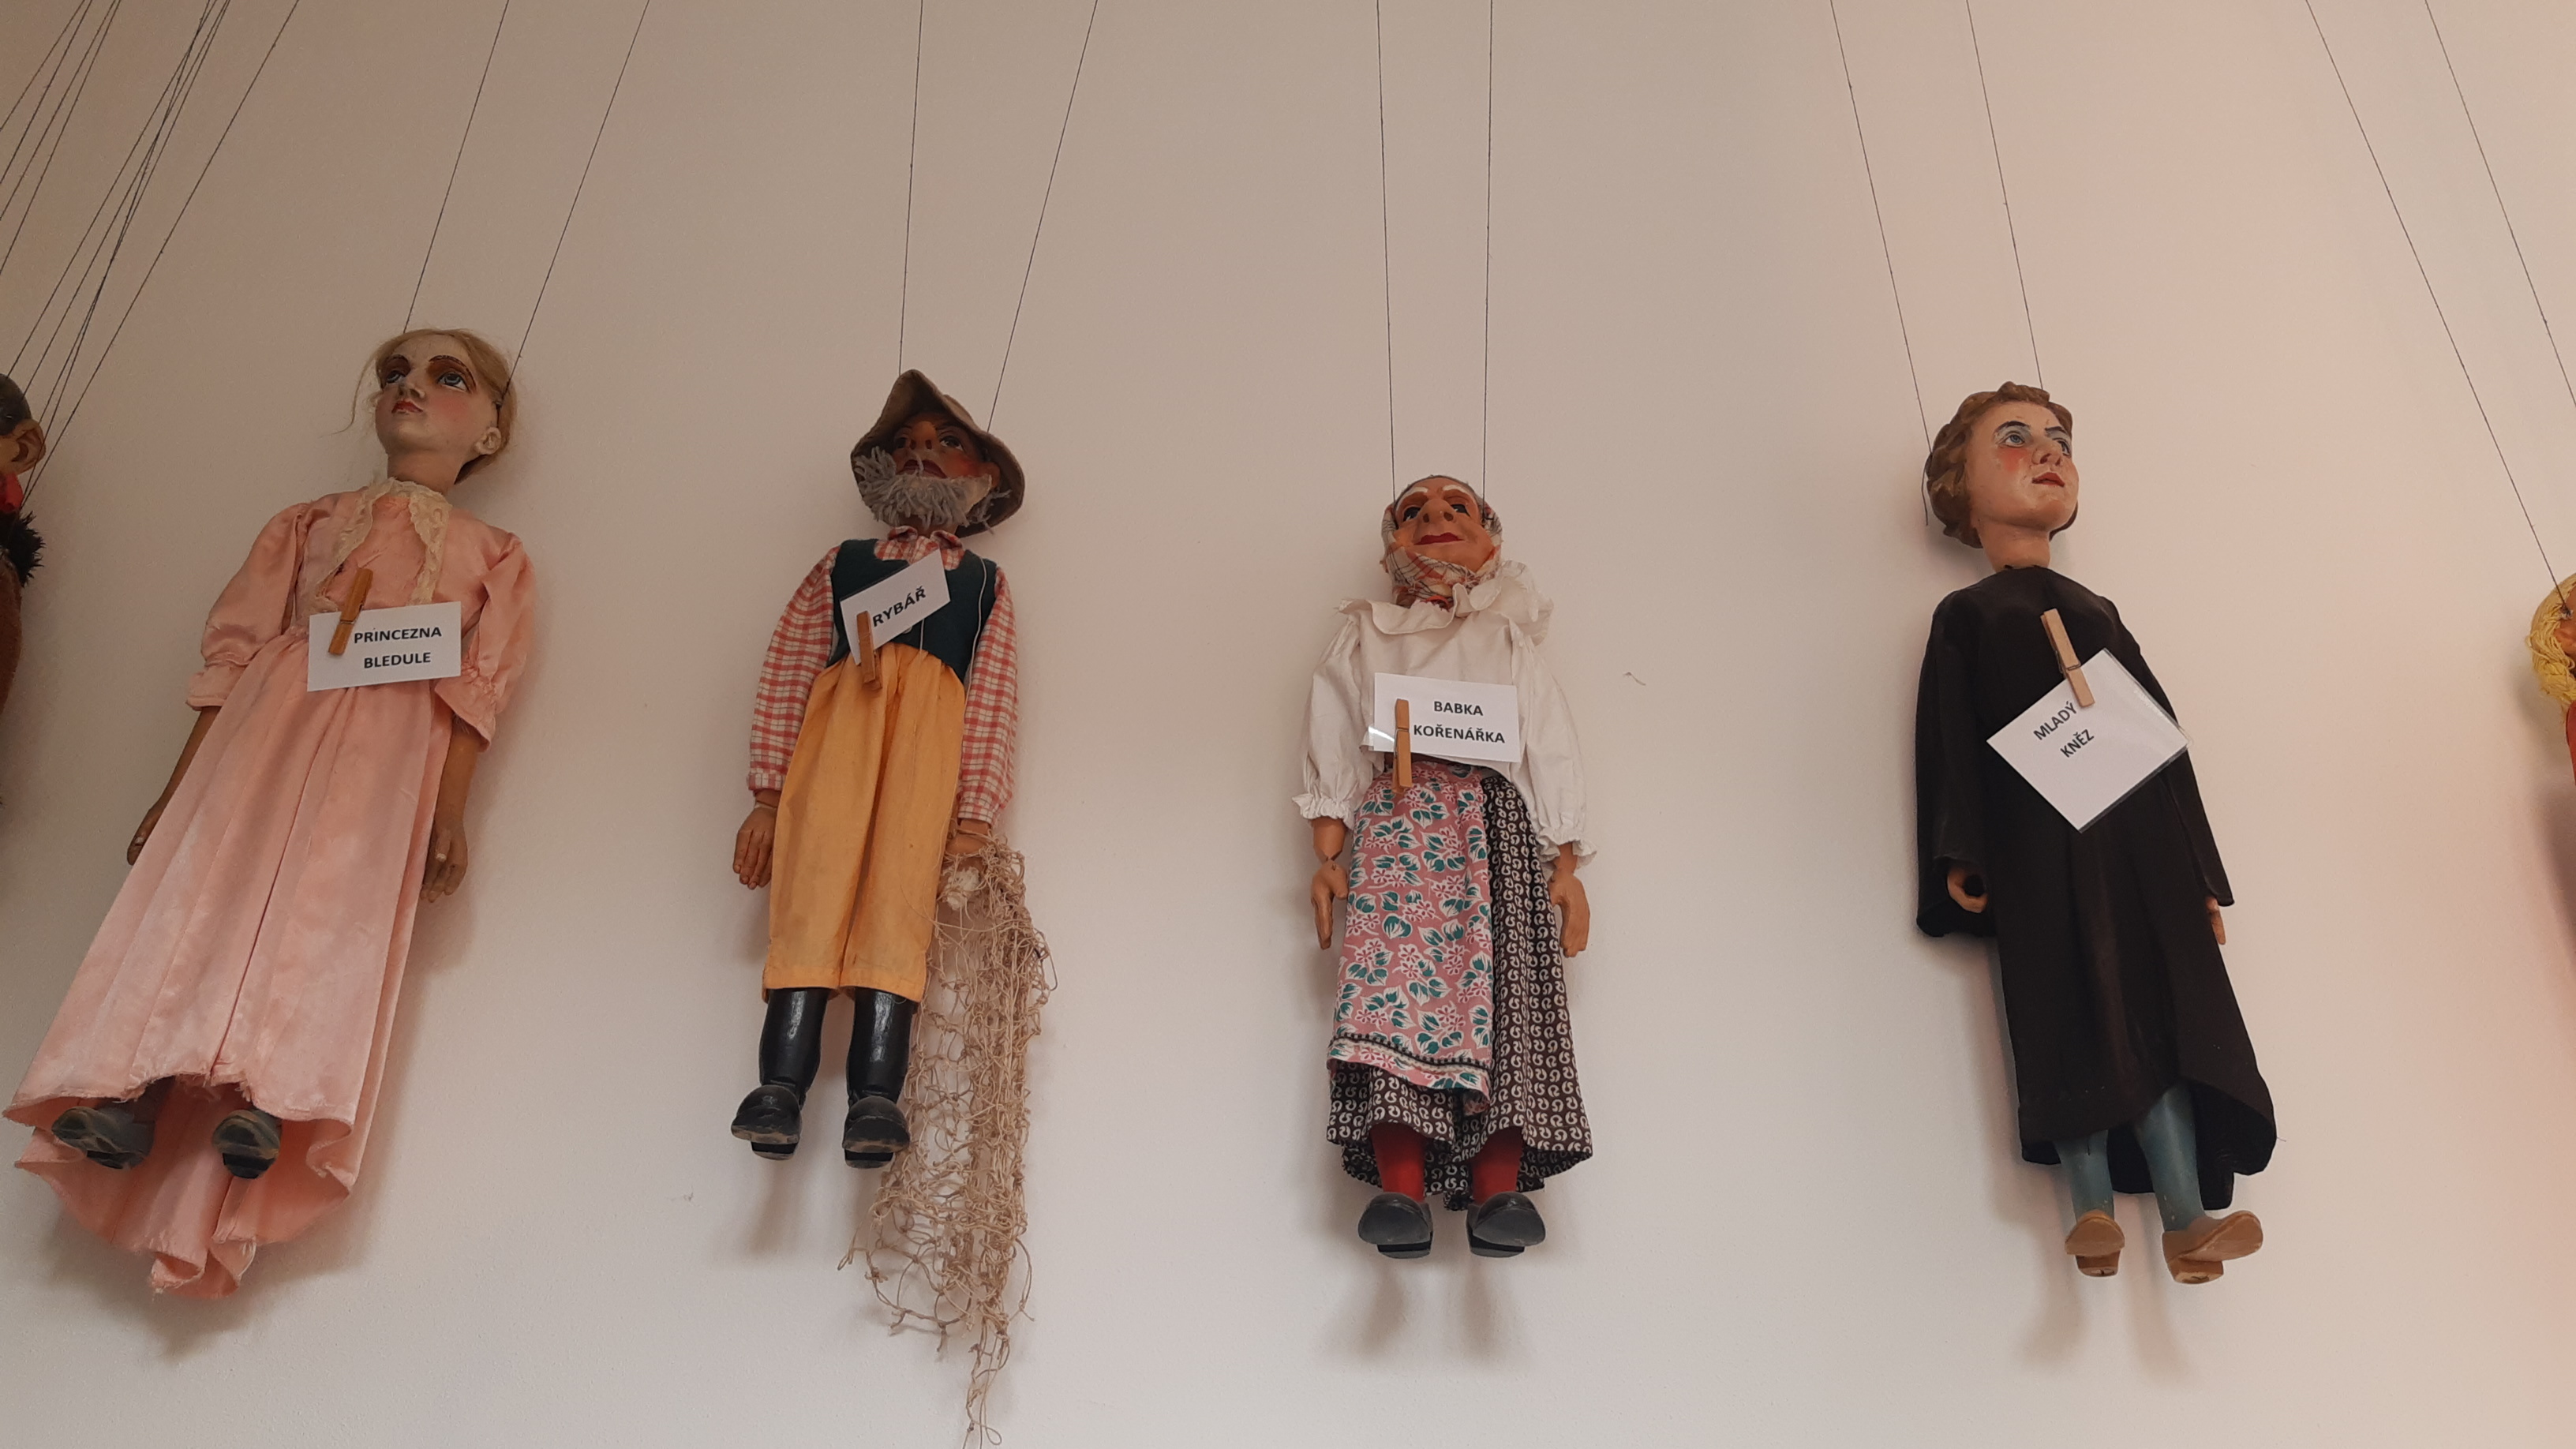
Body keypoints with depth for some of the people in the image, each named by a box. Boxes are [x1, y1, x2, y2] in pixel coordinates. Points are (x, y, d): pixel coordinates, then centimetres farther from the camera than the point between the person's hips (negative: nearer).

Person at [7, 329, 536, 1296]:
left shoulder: (492, 557, 20)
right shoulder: (305, 524, 27)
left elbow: (476, 691, 6)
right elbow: (237, 649, 17)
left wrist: (449, 811, -9)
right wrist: (179, 787, 8)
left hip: (393, 739, -2)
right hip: (274, 717, 3)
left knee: (336, 903, -23)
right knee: (208, 884, -17)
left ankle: (268, 1099, -35)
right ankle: (135, 1087, -26)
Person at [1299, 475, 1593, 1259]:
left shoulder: (1509, 639, 27)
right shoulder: (1364, 638, 26)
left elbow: (1553, 753, 17)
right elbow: (1334, 751, 15)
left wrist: (1565, 867, 5)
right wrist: (1327, 857, 2)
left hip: (1495, 817, 1)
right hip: (1396, 814, -1)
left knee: (1502, 988, -16)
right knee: (1395, 987, -20)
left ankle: (1499, 1193, -22)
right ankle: (1400, 1192, -26)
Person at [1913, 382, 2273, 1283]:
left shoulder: (2098, 611, 27)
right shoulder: (1964, 615, 12)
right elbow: (1951, 739, 1)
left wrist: (2201, 872, 14)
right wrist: (1961, 859, -13)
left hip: (2138, 839, 5)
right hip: (2039, 845, -5)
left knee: (2163, 1019, -5)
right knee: (2073, 1022, -12)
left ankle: (2188, 1219, -8)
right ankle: (2093, 1212, -13)